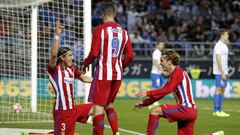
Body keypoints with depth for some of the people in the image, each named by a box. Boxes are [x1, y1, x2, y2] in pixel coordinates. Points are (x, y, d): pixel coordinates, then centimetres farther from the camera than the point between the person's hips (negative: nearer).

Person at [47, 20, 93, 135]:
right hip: (61, 111, -8)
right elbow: (53, 54, -29)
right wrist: (57, 36, -37)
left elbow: (84, 78, 28)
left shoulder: (72, 68, 11)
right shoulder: (54, 69, -9)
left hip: (73, 109, 8)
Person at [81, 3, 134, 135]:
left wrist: (85, 64, 4)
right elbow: (130, 55, 7)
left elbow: (94, 53, -14)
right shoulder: (123, 32, 7)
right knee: (108, 104, 21)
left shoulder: (99, 30, -9)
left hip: (103, 74, -6)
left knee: (97, 107, -1)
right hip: (118, 74, 6)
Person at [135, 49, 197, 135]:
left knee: (154, 111, -13)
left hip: (186, 109, -10)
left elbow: (166, 90, -20)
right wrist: (144, 103, 16)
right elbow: (162, 92, 22)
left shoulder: (178, 72, -8)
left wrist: (148, 93, -15)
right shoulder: (174, 74, 21)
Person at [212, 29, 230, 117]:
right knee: (218, 89, -8)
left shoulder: (224, 46, 17)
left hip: (224, 72, 9)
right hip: (219, 72, -9)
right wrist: (222, 73, -21)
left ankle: (219, 110, 12)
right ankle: (216, 111, -7)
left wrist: (226, 72, 17)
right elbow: (218, 60, -18)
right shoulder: (218, 45, -12)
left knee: (222, 90, 9)